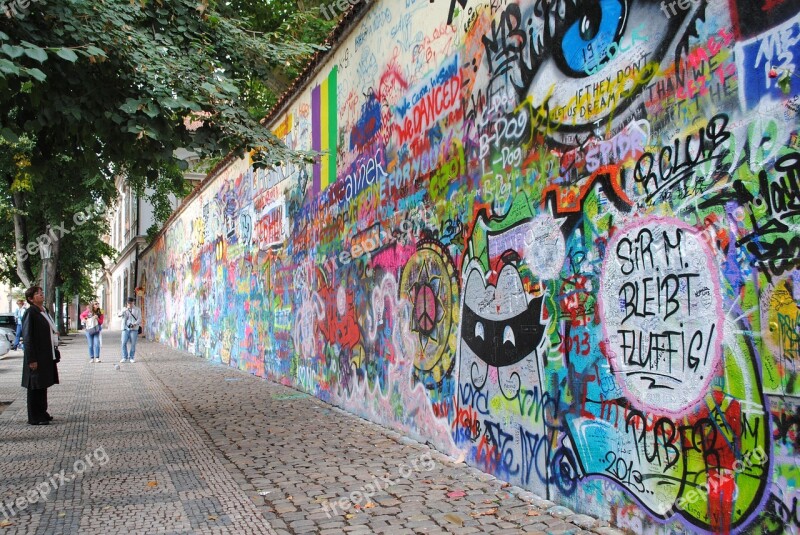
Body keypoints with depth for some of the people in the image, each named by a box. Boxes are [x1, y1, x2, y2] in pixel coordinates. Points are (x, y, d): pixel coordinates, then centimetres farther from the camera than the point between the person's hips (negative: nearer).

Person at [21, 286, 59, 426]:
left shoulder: (43, 311, 13)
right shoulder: (30, 313, -13)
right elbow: (27, 338, -17)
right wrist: (32, 360, -19)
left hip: (46, 356, 9)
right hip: (37, 358, -9)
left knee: (43, 385, 16)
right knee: (35, 387, -1)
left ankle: (42, 413, 25)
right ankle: (34, 418, 7)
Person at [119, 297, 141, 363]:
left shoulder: (137, 309, 7)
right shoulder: (124, 309, 12)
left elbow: (139, 319, 2)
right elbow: (120, 315, -6)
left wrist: (134, 324, -17)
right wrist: (126, 309, -23)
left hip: (134, 329, -1)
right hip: (125, 328, 1)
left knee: (133, 344, -1)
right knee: (124, 343, -5)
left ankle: (132, 358, 8)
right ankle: (124, 357, 3)